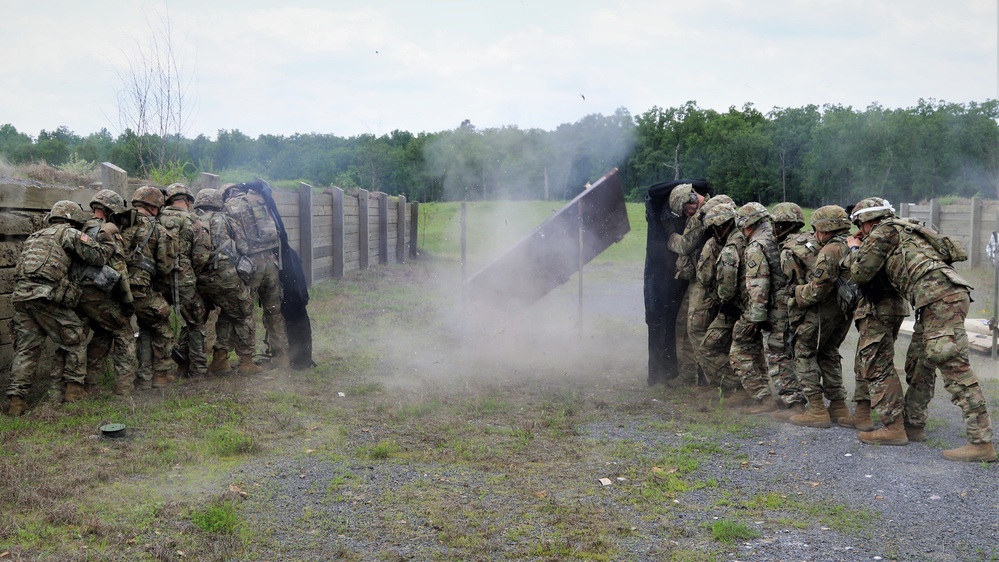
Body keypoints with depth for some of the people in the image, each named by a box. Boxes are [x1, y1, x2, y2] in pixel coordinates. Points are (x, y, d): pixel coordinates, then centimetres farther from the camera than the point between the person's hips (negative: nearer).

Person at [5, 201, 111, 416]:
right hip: (47, 297, -6)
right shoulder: (69, 233, 7)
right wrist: (109, 246, 19)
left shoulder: (34, 237, 30)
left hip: (21, 296, 7)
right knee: (75, 339, 10)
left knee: (25, 348, 10)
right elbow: (98, 257, 1)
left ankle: (16, 399, 5)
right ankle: (73, 388, 12)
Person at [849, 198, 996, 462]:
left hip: (940, 298, -10)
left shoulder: (883, 232, 3)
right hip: (939, 301, 10)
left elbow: (861, 275, 4)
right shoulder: (905, 229, 30)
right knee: (918, 363, 18)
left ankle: (981, 442, -14)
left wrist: (855, 250, 23)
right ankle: (912, 423, 28)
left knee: (953, 366, -13)